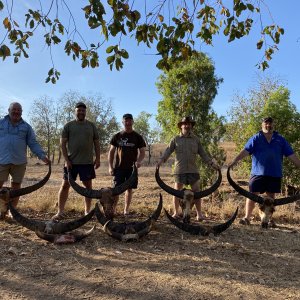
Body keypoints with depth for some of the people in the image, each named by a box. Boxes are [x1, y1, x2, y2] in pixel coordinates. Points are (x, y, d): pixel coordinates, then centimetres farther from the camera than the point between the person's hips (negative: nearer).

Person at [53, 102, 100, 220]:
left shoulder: (91, 126, 9)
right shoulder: (68, 125, 3)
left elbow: (96, 143, 10)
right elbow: (63, 143, 0)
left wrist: (98, 158, 2)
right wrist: (66, 160, -8)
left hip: (87, 162, 2)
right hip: (71, 162, -1)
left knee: (88, 186, 6)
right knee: (65, 185, 1)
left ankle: (87, 211, 18)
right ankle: (60, 212, 10)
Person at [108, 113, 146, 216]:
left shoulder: (137, 137, 4)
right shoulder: (117, 136, 6)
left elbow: (142, 152, 2)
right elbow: (111, 152, 8)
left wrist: (139, 161, -19)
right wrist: (110, 166, -1)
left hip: (131, 168, 0)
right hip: (119, 167, 0)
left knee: (129, 189, 5)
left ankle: (126, 210, 16)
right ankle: (113, 209, 6)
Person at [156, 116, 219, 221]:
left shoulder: (196, 139, 11)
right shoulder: (175, 139, 6)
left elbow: (203, 154, 13)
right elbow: (168, 151, -1)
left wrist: (211, 163, 5)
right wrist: (162, 160, -18)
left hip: (193, 170, 1)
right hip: (179, 170, -1)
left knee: (196, 192, 0)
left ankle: (199, 214, 8)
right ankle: (176, 213, 19)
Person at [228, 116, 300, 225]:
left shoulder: (280, 139, 9)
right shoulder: (256, 138, 2)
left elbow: (291, 155, 10)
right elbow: (245, 151, -9)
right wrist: (234, 161, -22)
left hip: (275, 174, 3)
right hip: (258, 172, -2)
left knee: (271, 196, 11)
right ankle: (247, 217, 6)